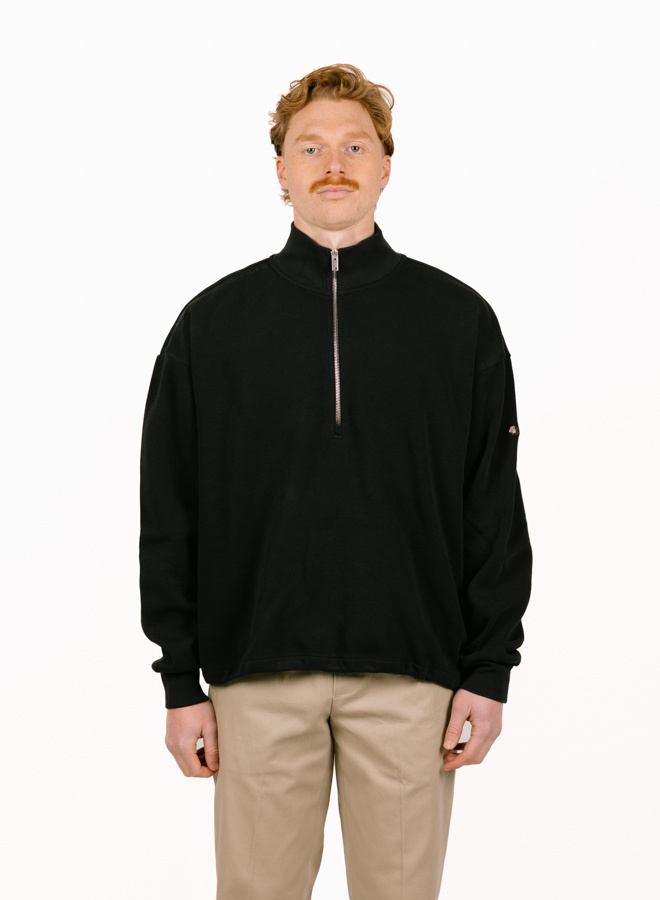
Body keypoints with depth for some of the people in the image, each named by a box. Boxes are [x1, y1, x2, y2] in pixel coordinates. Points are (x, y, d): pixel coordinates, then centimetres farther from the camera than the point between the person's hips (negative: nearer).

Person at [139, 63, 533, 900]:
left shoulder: (458, 319, 4)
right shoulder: (212, 323, 4)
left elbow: (496, 510, 4)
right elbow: (170, 516, 5)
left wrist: (489, 672, -1)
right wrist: (180, 681, 1)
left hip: (410, 675, 0)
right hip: (257, 675, 0)